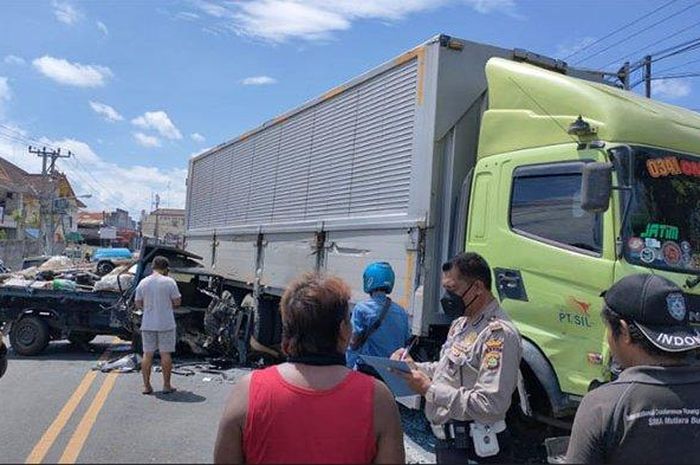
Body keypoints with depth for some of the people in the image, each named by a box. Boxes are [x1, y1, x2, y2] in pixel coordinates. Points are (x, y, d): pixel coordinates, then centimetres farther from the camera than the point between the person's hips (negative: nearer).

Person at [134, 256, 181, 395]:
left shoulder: (143, 283, 3)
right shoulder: (169, 282, -8)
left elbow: (138, 304, 7)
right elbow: (177, 302, -6)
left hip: (147, 325, 3)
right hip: (166, 324, -3)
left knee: (147, 354, 9)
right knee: (165, 354, 4)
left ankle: (146, 385, 12)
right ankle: (166, 385, 8)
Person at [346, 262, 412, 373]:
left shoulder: (361, 309, -8)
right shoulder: (401, 311, 5)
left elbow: (354, 343, -10)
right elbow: (407, 341, 11)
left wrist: (350, 367, -5)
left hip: (369, 367, -4)